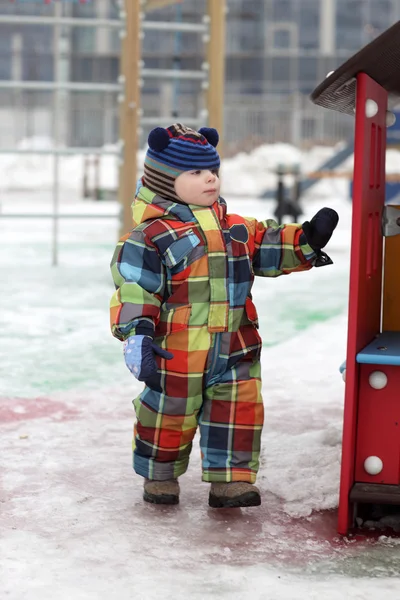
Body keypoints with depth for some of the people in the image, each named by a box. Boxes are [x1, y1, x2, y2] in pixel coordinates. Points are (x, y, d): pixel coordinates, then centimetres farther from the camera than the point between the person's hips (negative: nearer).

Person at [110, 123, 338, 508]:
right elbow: (134, 288, -13)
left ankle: (230, 479, 17)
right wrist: (136, 333, -22)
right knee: (170, 413, 8)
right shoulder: (150, 234, -10)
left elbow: (268, 247, 21)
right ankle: (160, 477, 29)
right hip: (176, 352, -5)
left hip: (235, 348, 6)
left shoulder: (234, 228, 11)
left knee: (239, 410, 5)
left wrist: (306, 240, 6)